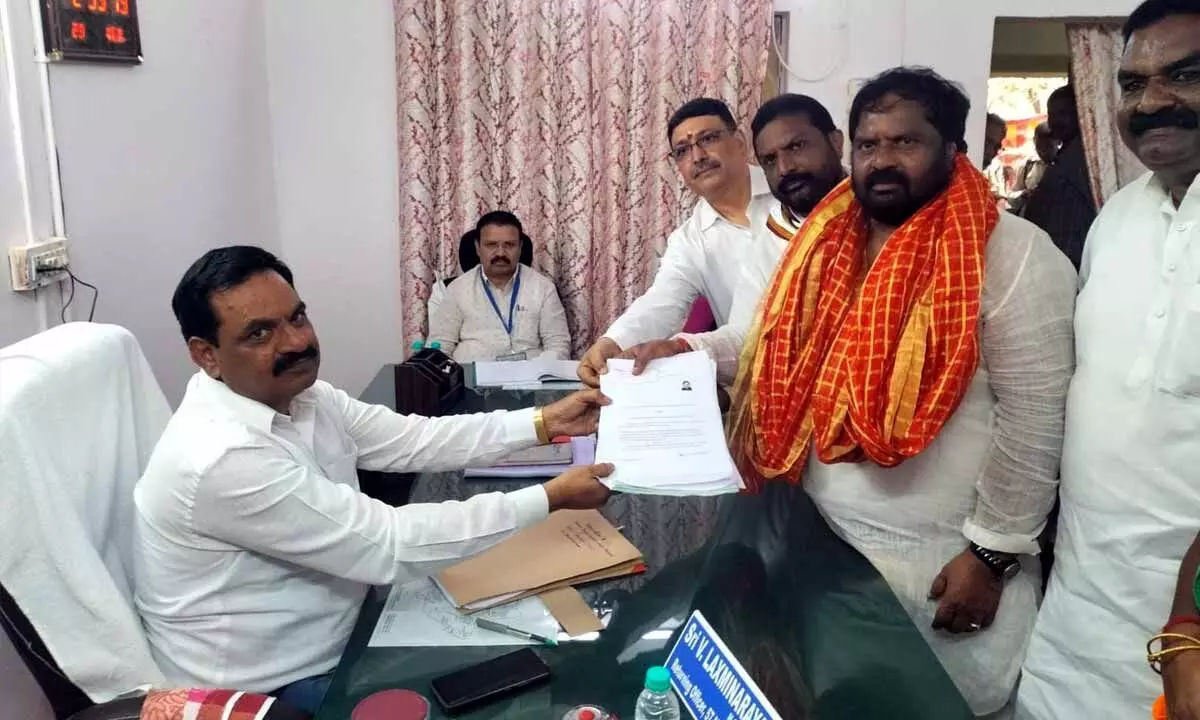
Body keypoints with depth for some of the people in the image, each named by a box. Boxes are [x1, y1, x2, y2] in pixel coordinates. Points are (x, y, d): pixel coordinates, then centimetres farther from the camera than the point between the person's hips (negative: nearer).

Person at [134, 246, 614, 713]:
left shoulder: (299, 395, -3)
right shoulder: (225, 458, -31)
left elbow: (412, 440, 2)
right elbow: (389, 544, -30)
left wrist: (545, 423, -6)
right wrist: (551, 498, -26)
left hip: (326, 638, 8)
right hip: (271, 686, -8)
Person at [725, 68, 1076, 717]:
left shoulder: (1013, 256, -15)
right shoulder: (827, 250, 5)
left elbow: (1032, 424, -16)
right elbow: (782, 359, 13)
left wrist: (992, 554, -15)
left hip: (942, 561, -5)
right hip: (820, 539, 6)